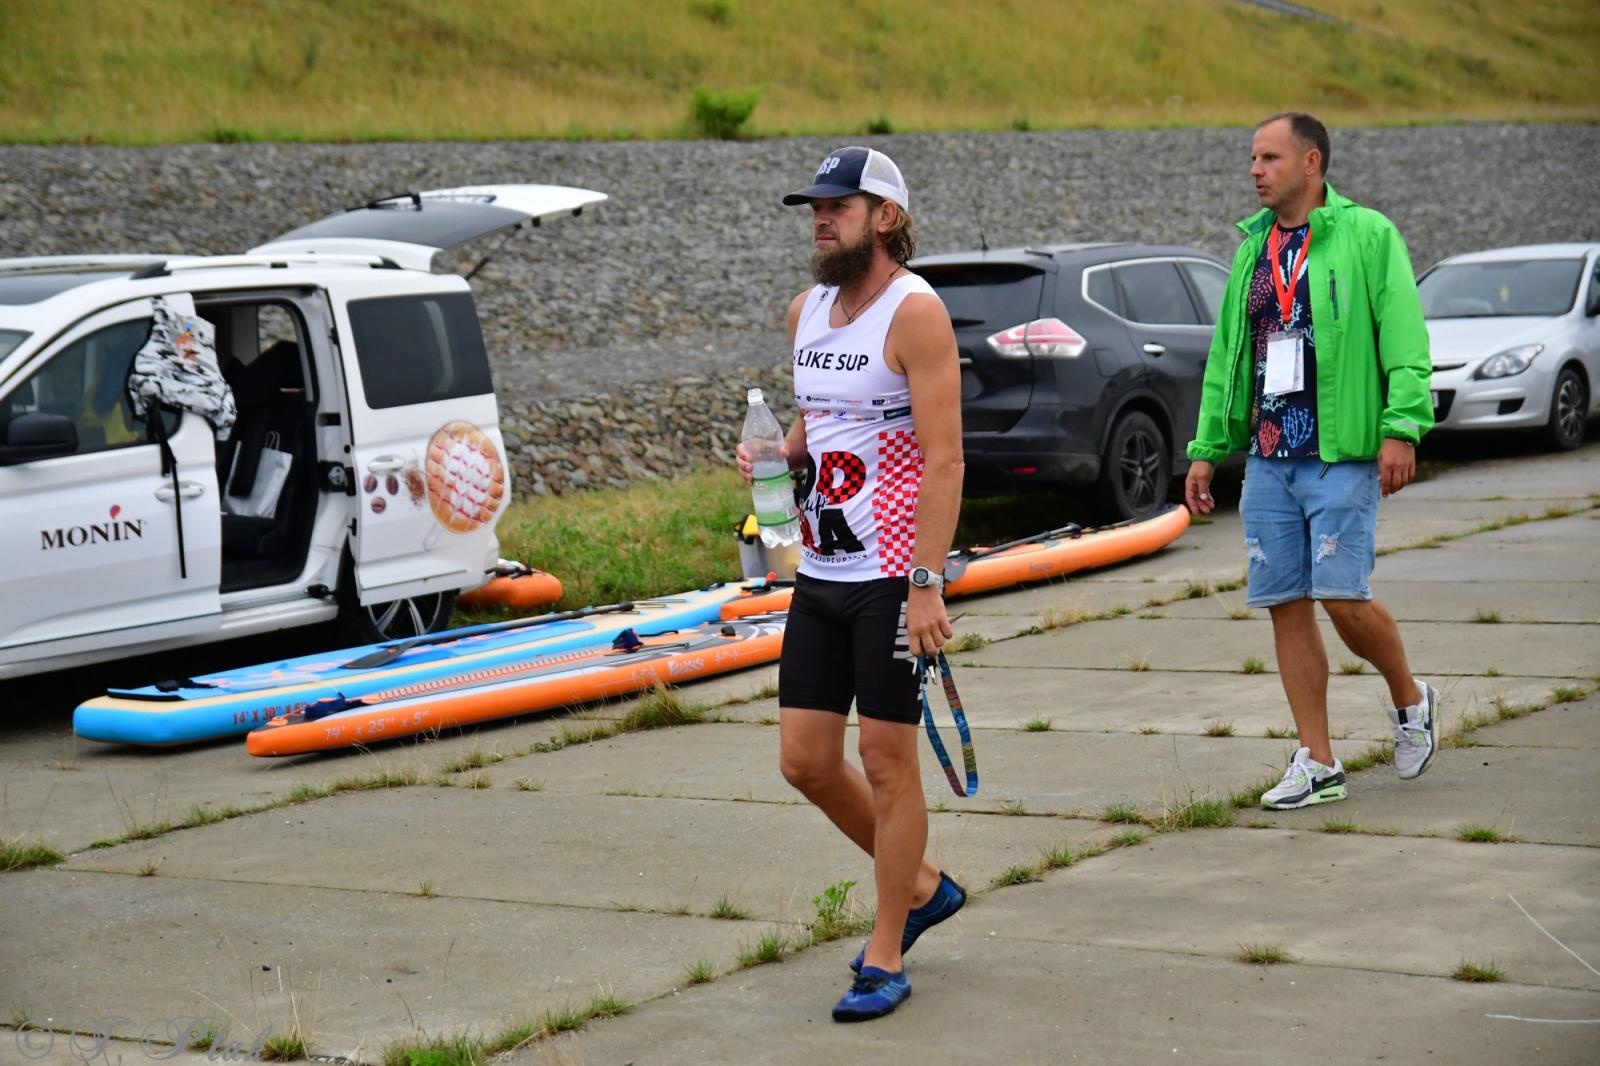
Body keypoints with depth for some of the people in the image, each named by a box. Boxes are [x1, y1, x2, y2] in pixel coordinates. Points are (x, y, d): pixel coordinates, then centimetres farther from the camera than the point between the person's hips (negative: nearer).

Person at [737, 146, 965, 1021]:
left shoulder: (914, 312, -12)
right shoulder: (807, 311, 12)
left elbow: (944, 457, -16)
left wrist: (927, 585, -22)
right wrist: (778, 455, 4)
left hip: (892, 577, -8)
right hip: (820, 574, 8)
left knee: (888, 761, -1)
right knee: (805, 761, 8)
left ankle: (887, 958, 10)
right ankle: (922, 887, 29)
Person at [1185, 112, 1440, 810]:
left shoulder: (1367, 234, -3)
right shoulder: (1253, 248, 15)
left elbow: (1404, 337, -9)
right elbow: (1226, 355, 19)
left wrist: (1402, 427, -19)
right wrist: (1207, 448, 15)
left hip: (1342, 455, -6)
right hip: (1268, 458, 6)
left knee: (1341, 595, -12)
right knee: (1286, 605, 4)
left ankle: (1410, 701, 17)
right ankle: (1317, 763, 11)